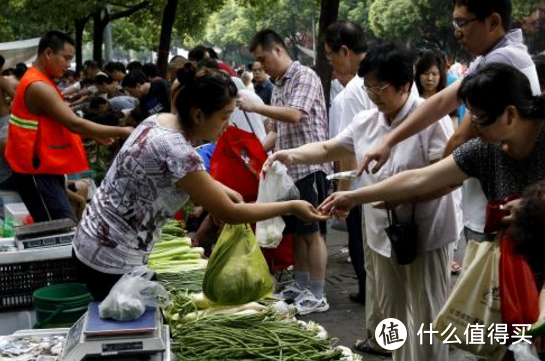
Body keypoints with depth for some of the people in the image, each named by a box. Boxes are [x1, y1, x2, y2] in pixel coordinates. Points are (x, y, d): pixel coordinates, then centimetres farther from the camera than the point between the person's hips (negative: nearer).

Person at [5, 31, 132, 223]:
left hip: (46, 169, 10)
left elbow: (59, 123, 19)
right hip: (37, 172, -10)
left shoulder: (41, 82, 14)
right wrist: (121, 132, -20)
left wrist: (96, 135, 11)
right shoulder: (39, 87, -19)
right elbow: (75, 124, -24)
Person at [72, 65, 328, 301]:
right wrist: (291, 208, -13)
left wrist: (218, 188, 6)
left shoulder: (159, 120, 0)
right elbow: (229, 213, -20)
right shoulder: (176, 151, -27)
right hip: (112, 260, -9)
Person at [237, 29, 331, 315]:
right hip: (289, 168, 8)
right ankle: (299, 286, 25)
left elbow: (295, 115, -22)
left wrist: (254, 106, -16)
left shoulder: (305, 76, -8)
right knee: (296, 230, 14)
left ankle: (317, 296, 3)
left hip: (309, 166, -8)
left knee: (312, 232, -4)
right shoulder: (278, 86, 17)